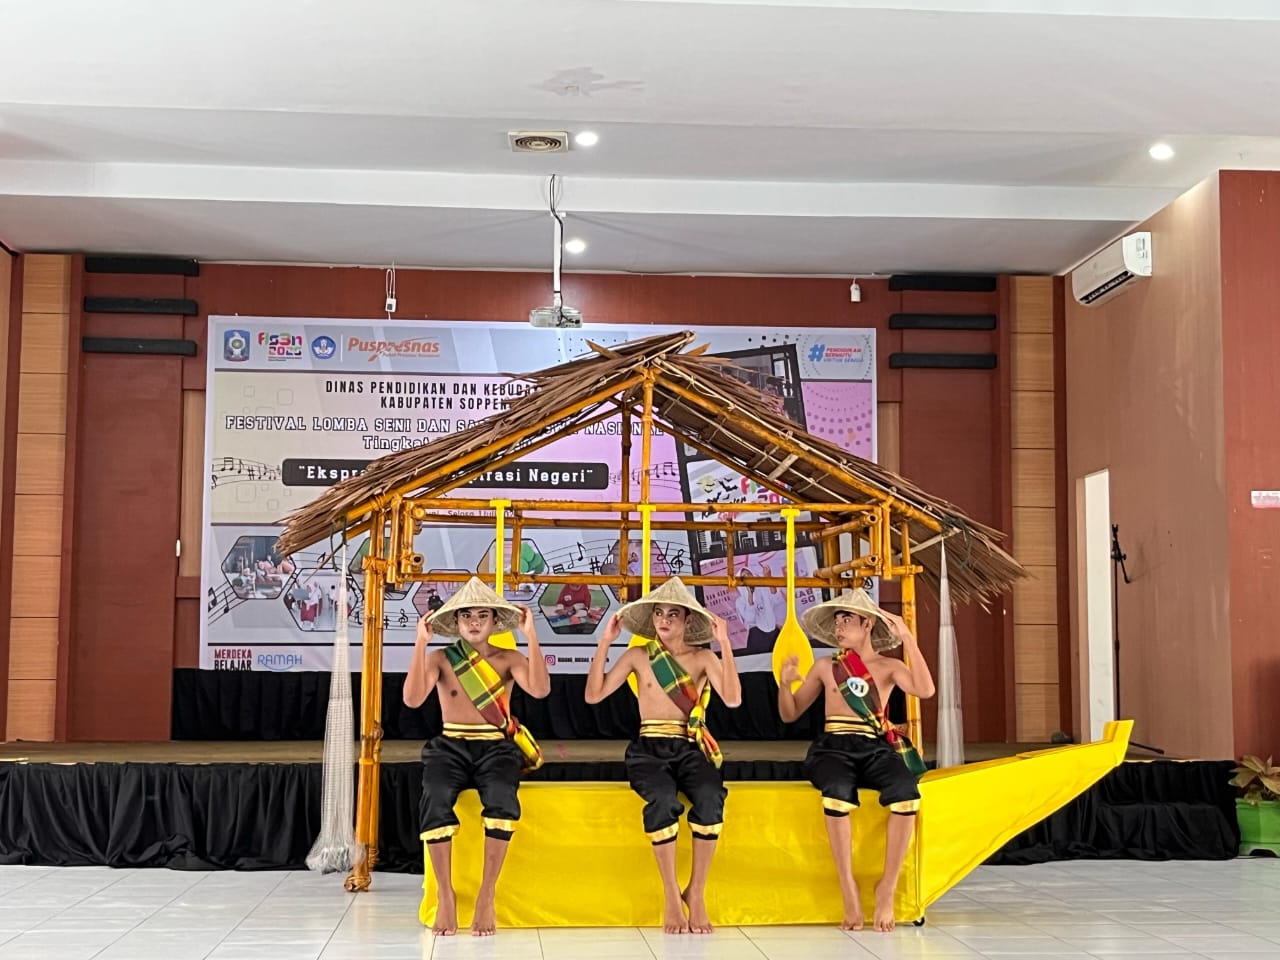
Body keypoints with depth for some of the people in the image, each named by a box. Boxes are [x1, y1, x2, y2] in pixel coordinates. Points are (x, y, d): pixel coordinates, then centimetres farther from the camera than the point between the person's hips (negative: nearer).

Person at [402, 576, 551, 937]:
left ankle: (486, 896, -21)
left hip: (496, 747, 0)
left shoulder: (508, 659, 6)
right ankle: (446, 894, -18)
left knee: (502, 799, -34)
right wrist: (420, 644, -17)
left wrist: (531, 636, -17)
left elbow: (540, 689, -13)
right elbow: (412, 699, -12)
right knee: (436, 798, -33)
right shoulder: (440, 658, 5)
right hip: (451, 746, 0)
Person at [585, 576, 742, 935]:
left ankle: (696, 892, -17)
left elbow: (732, 698, -8)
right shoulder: (638, 656, 9)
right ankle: (670, 895, -20)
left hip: (691, 749, 1)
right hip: (650, 748, 0)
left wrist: (725, 645, -12)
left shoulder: (703, 658, 8)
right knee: (664, 800, -35)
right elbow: (594, 695, 2)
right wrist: (605, 643, -3)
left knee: (710, 797, -34)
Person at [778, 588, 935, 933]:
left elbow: (925, 690, -9)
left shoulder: (889, 667, 12)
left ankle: (887, 888, -18)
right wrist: (785, 684, -3)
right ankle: (848, 891, -26)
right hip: (835, 747, 0)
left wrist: (909, 640, -10)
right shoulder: (826, 666, 16)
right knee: (837, 791, -37)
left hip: (877, 748, 0)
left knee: (907, 793, -33)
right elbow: (789, 714, 17)